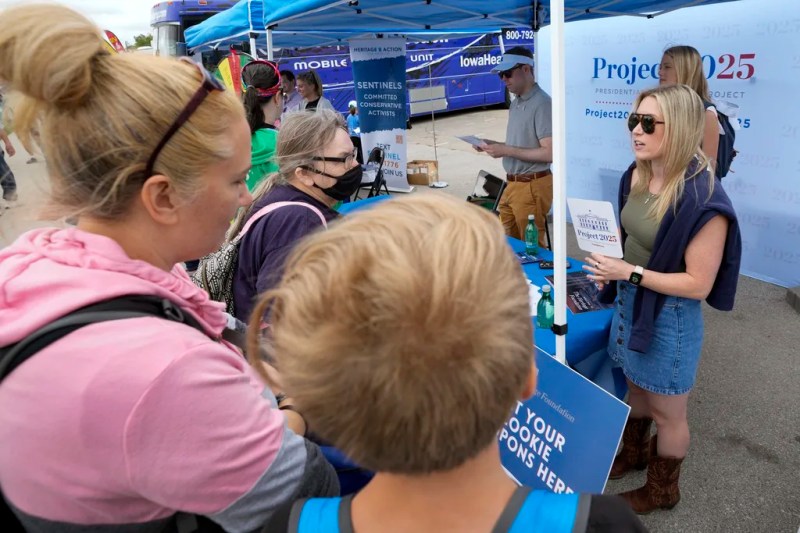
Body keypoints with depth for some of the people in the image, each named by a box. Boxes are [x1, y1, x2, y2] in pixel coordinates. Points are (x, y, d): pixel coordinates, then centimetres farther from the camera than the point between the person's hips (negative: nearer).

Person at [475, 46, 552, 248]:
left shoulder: (542, 103, -16)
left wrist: (506, 150, -21)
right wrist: (494, 145, 5)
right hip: (513, 185, 9)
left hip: (532, 186, -9)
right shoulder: (515, 103, 12)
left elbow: (549, 153, -22)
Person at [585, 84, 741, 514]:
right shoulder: (636, 175, -4)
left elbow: (698, 284, -23)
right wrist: (611, 266, -4)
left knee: (666, 412, 15)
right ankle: (633, 451, 53)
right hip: (629, 301, 7)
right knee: (636, 387, 28)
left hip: (669, 316, -7)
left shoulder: (702, 199, -27)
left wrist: (629, 272, -25)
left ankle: (662, 489, 39)